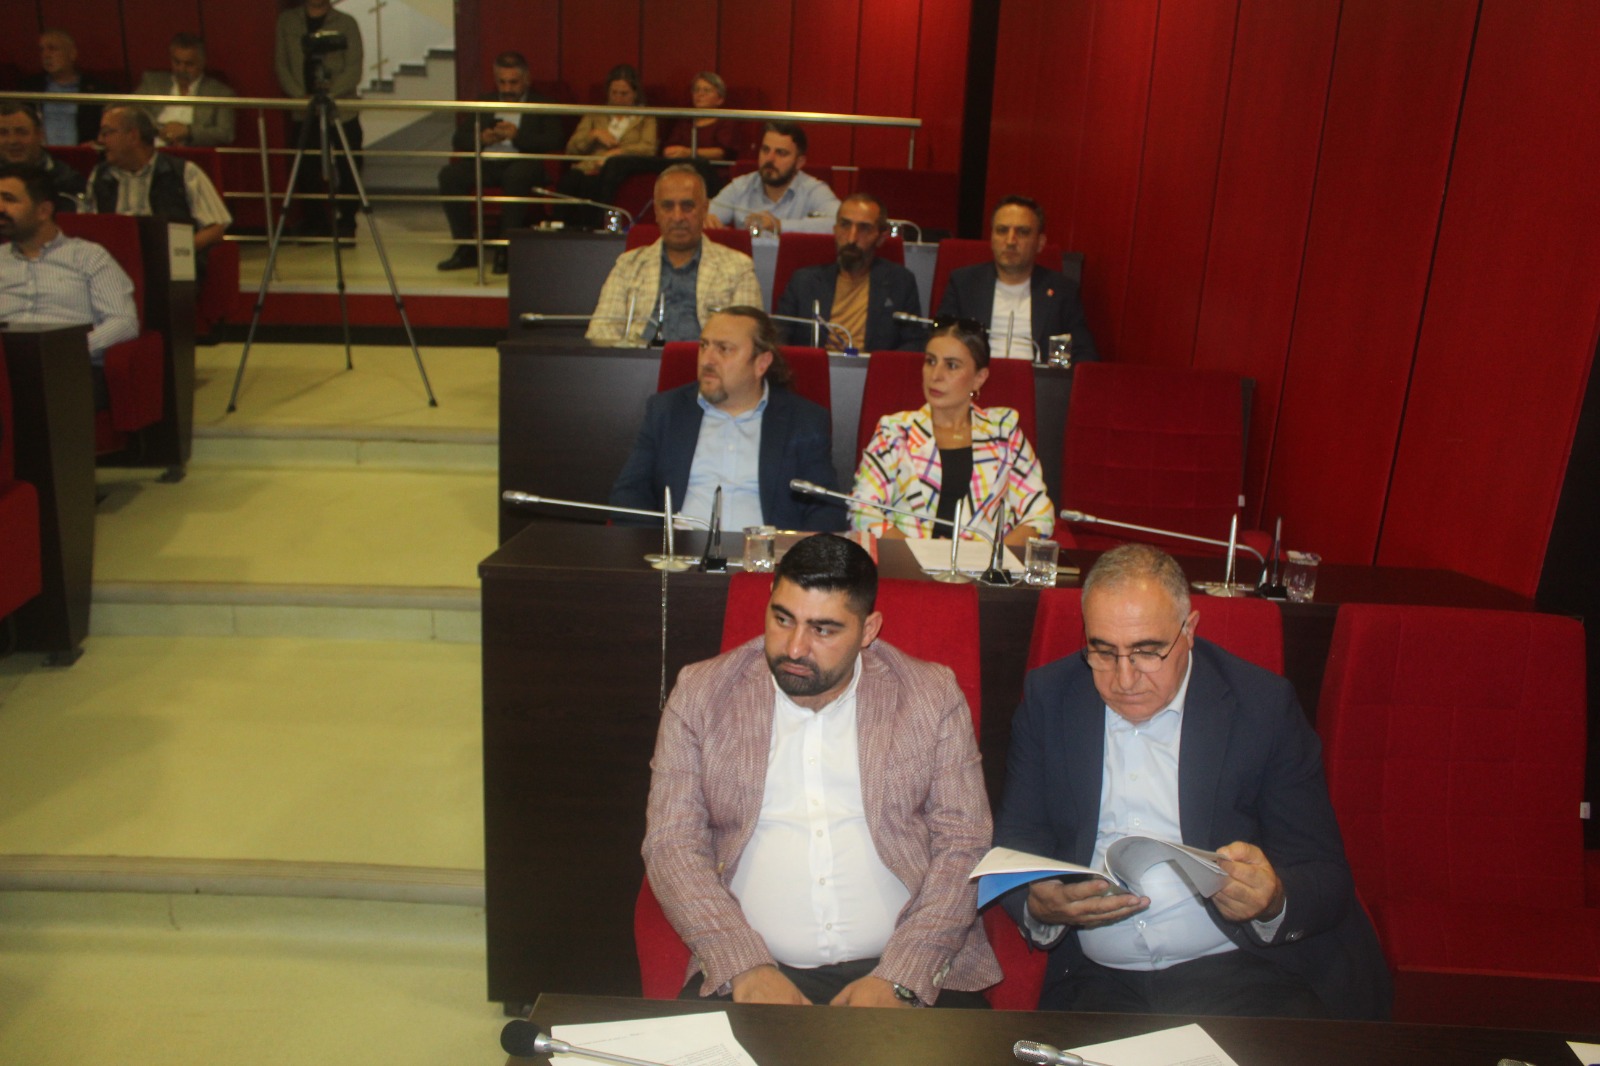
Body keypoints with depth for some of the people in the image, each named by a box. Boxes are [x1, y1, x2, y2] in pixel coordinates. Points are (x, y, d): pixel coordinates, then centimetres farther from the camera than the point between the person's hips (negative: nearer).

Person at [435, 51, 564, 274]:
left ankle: (506, 249, -31)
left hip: (522, 163, -4)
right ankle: (465, 249, -18)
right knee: (449, 174, -24)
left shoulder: (542, 105, 15)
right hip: (485, 163, 4)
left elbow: (553, 141, -3)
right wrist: (481, 138, -6)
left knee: (517, 175, -40)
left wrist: (517, 136, -13)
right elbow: (458, 140, 16)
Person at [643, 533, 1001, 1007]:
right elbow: (671, 844, 1)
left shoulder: (933, 696, 4)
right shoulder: (700, 693, 4)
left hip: (909, 972, 1)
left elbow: (965, 846, 2)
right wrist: (747, 968, -12)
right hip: (751, 972, 0)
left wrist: (899, 978, -11)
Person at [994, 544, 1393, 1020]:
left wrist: (1272, 901, -23)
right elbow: (1013, 848, 7)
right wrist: (1037, 908, -16)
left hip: (1245, 974, -1)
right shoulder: (1048, 698, 4)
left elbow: (1326, 880, 0)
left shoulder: (1264, 706, -1)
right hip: (1101, 983, 2)